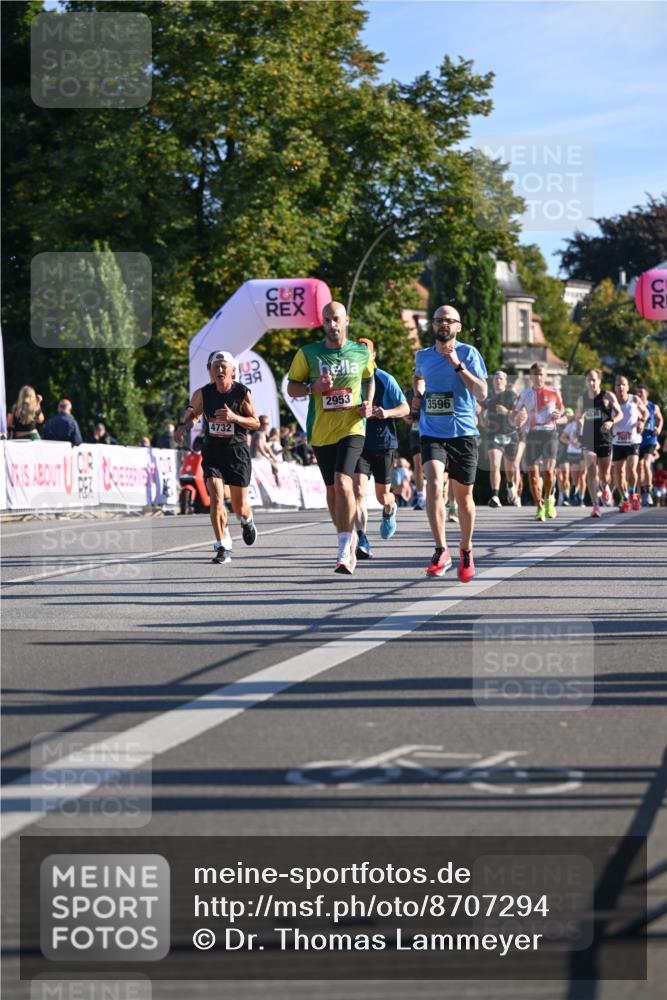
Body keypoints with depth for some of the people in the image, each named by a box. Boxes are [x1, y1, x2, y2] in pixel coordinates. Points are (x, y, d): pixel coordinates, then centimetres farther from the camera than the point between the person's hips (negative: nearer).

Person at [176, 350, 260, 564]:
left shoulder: (242, 393, -10)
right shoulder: (203, 393, -5)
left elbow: (256, 423, -4)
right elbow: (193, 413, 13)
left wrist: (235, 418, -21)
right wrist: (185, 426, -8)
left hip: (237, 452, -1)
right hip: (212, 452, 1)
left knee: (239, 505, 8)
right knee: (216, 499, -16)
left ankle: (247, 520, 45)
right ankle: (222, 546, -5)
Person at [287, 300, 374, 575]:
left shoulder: (361, 352, 4)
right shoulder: (308, 353, 0)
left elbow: (369, 379, 22)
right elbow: (291, 387, 5)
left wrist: (368, 403, 4)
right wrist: (313, 387, -15)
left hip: (352, 428, -2)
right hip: (321, 431, 2)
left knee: (342, 483, -21)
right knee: (332, 490, 11)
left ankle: (344, 552, -21)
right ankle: (349, 536, 36)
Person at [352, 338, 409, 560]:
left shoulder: (385, 379, -4)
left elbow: (405, 408, -2)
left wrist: (387, 413, -21)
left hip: (384, 442, -1)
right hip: (359, 442, 1)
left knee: (383, 496, 10)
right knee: (358, 490, -18)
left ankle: (389, 511, 49)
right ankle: (362, 542, -21)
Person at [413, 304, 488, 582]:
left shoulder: (468, 353, -4)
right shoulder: (423, 356, 8)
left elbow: (482, 394, -14)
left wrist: (458, 365, -21)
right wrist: (418, 394, 12)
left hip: (463, 434, -2)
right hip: (432, 434, 2)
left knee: (463, 496, 8)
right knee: (434, 485, -22)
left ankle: (466, 550, 30)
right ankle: (441, 551, -21)